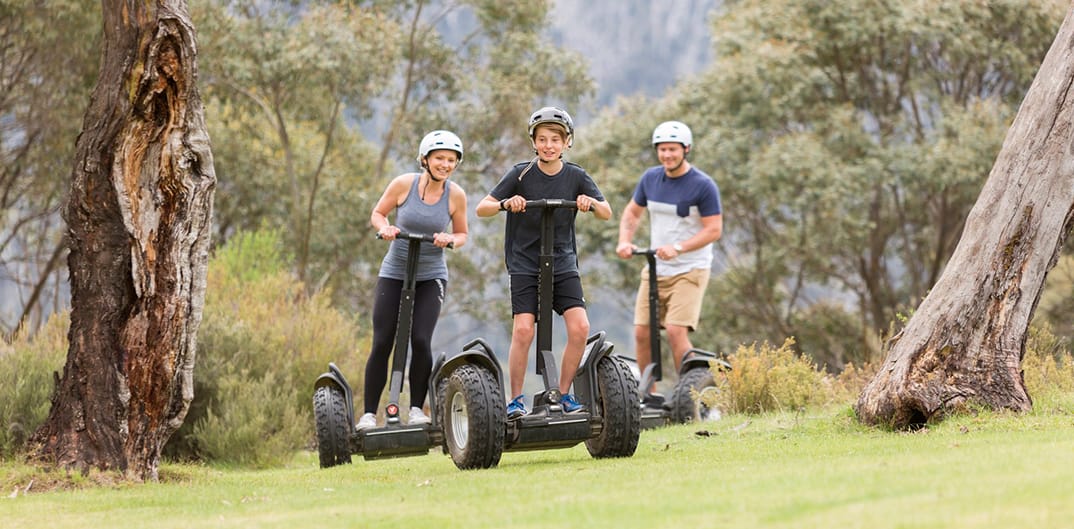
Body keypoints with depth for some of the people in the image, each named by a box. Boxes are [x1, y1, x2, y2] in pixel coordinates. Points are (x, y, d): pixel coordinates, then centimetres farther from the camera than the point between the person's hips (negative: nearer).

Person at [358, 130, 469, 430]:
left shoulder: (455, 195, -6)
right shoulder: (404, 184, -9)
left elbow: (463, 234, 7)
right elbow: (377, 214, 5)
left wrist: (450, 239, -15)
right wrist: (384, 228, -16)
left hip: (431, 276, 0)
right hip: (394, 273, 0)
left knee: (421, 340, -16)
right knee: (382, 344, -5)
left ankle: (417, 408, 0)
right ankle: (369, 413, 3)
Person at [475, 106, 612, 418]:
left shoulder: (576, 176, 1)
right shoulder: (521, 174, -5)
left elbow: (607, 214, 0)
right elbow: (481, 208, -7)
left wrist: (592, 203, -22)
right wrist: (506, 203, -28)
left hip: (563, 265, 2)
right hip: (524, 266, -2)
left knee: (580, 327, -13)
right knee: (523, 330, -17)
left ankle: (563, 394, 3)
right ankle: (516, 399, -3)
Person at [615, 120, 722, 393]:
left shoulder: (703, 186, -12)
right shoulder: (650, 178, 5)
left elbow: (713, 230, -14)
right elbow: (632, 212, 18)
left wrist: (678, 248, -25)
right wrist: (624, 241, -1)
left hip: (689, 271, -6)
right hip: (655, 269, 6)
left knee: (676, 331, -18)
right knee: (642, 332, 0)